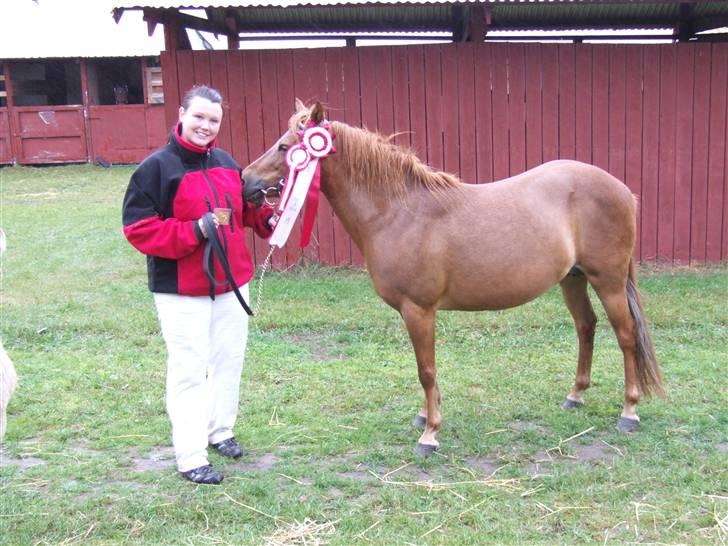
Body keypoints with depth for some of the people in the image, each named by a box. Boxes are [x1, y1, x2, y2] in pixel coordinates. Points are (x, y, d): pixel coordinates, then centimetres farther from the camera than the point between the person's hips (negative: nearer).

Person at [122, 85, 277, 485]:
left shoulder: (226, 163, 6)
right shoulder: (156, 167, -13)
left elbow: (244, 207, 19)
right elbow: (138, 228, -17)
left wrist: (266, 217, -3)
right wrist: (195, 230, -26)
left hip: (231, 280, 7)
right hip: (182, 290, -7)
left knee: (229, 361, 18)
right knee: (189, 370, -1)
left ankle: (219, 430, 37)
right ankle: (190, 458, 10)